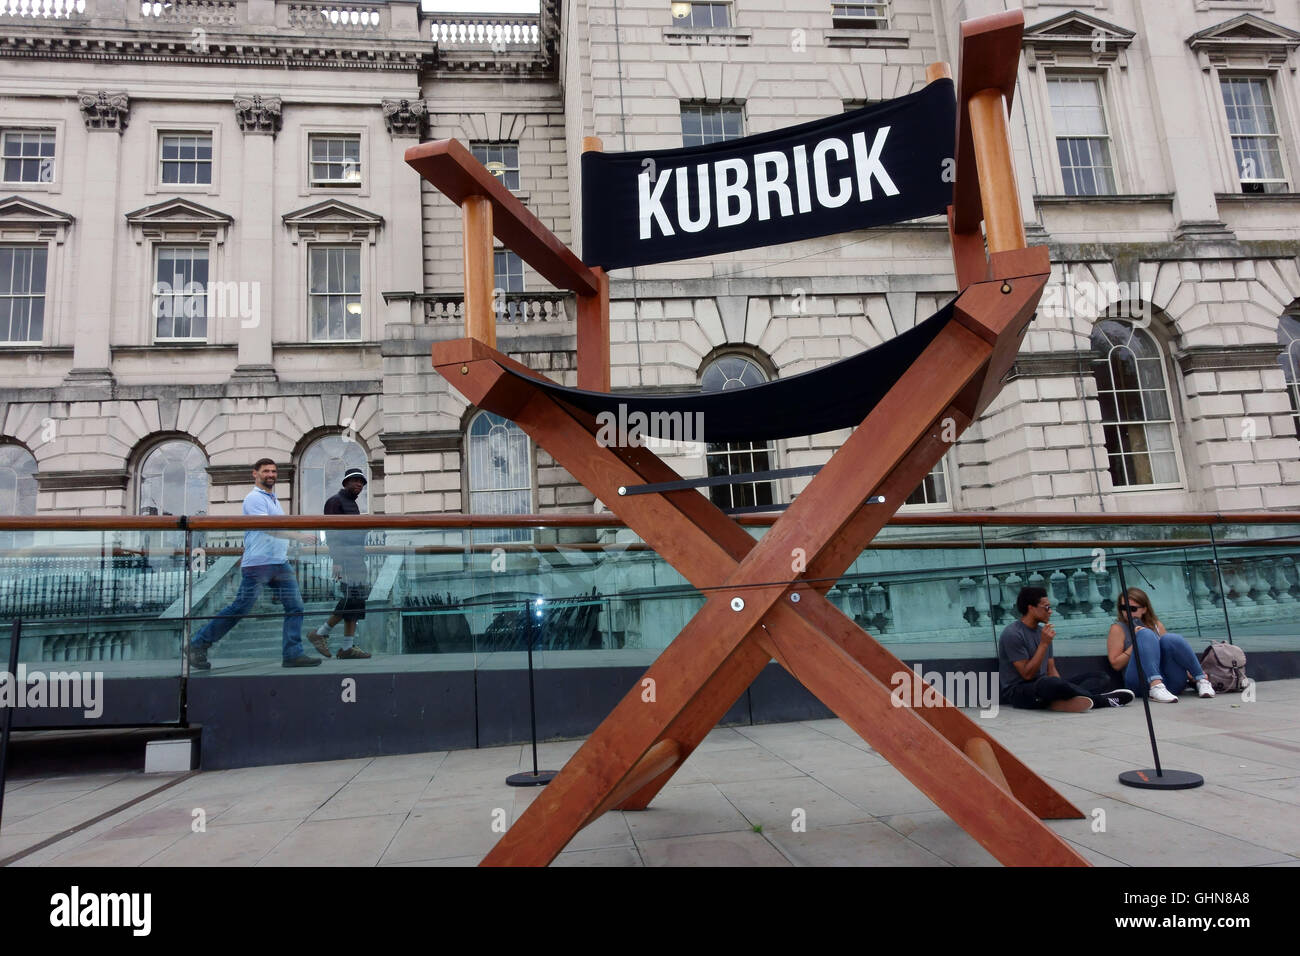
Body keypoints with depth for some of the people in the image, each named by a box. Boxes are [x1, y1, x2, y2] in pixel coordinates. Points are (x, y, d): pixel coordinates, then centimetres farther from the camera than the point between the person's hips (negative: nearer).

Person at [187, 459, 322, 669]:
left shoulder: (273, 498, 20)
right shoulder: (254, 498, -8)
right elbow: (268, 528, -21)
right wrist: (300, 536, -28)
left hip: (281, 564, 8)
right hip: (257, 565, -8)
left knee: (295, 606, -2)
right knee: (239, 609, -4)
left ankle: (293, 654, -1)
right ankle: (198, 645, 11)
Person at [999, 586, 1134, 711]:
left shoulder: (1042, 631, 11)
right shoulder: (1012, 634, -15)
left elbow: (1051, 669, 12)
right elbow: (1027, 674, -18)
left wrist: (1063, 690, -6)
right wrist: (1044, 644, -20)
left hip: (1042, 687, 8)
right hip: (1018, 691, -8)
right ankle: (1102, 700, -13)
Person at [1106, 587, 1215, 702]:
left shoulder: (1156, 625, 20)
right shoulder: (1118, 628, 8)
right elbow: (1115, 664, 0)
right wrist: (1136, 644, -7)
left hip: (1171, 682, 3)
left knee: (1169, 639, -19)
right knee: (1146, 634, -24)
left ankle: (1201, 681, -15)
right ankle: (1155, 687, -40)